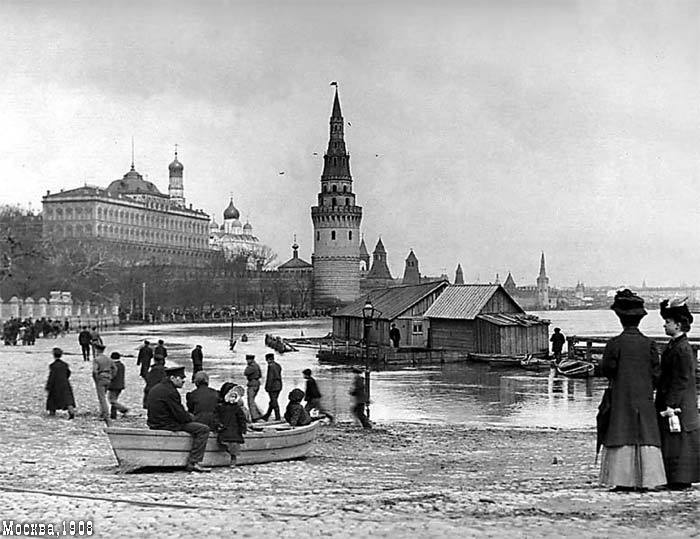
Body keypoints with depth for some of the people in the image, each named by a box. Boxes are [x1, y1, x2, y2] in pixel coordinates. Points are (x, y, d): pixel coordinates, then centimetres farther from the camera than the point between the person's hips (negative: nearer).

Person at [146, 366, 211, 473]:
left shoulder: (156, 388, 14)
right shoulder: (170, 391, -18)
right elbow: (180, 414, -19)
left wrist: (188, 416, 13)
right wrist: (190, 418, 2)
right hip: (167, 425, -11)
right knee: (203, 429, -11)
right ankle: (194, 462, -13)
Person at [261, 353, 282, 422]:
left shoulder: (271, 366, -15)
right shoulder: (278, 365, 10)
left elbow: (270, 378, -18)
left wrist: (268, 387, -13)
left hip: (273, 386, -9)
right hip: (279, 385, 9)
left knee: (274, 402, -1)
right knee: (272, 402, 13)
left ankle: (278, 417, 0)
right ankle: (266, 416, 21)